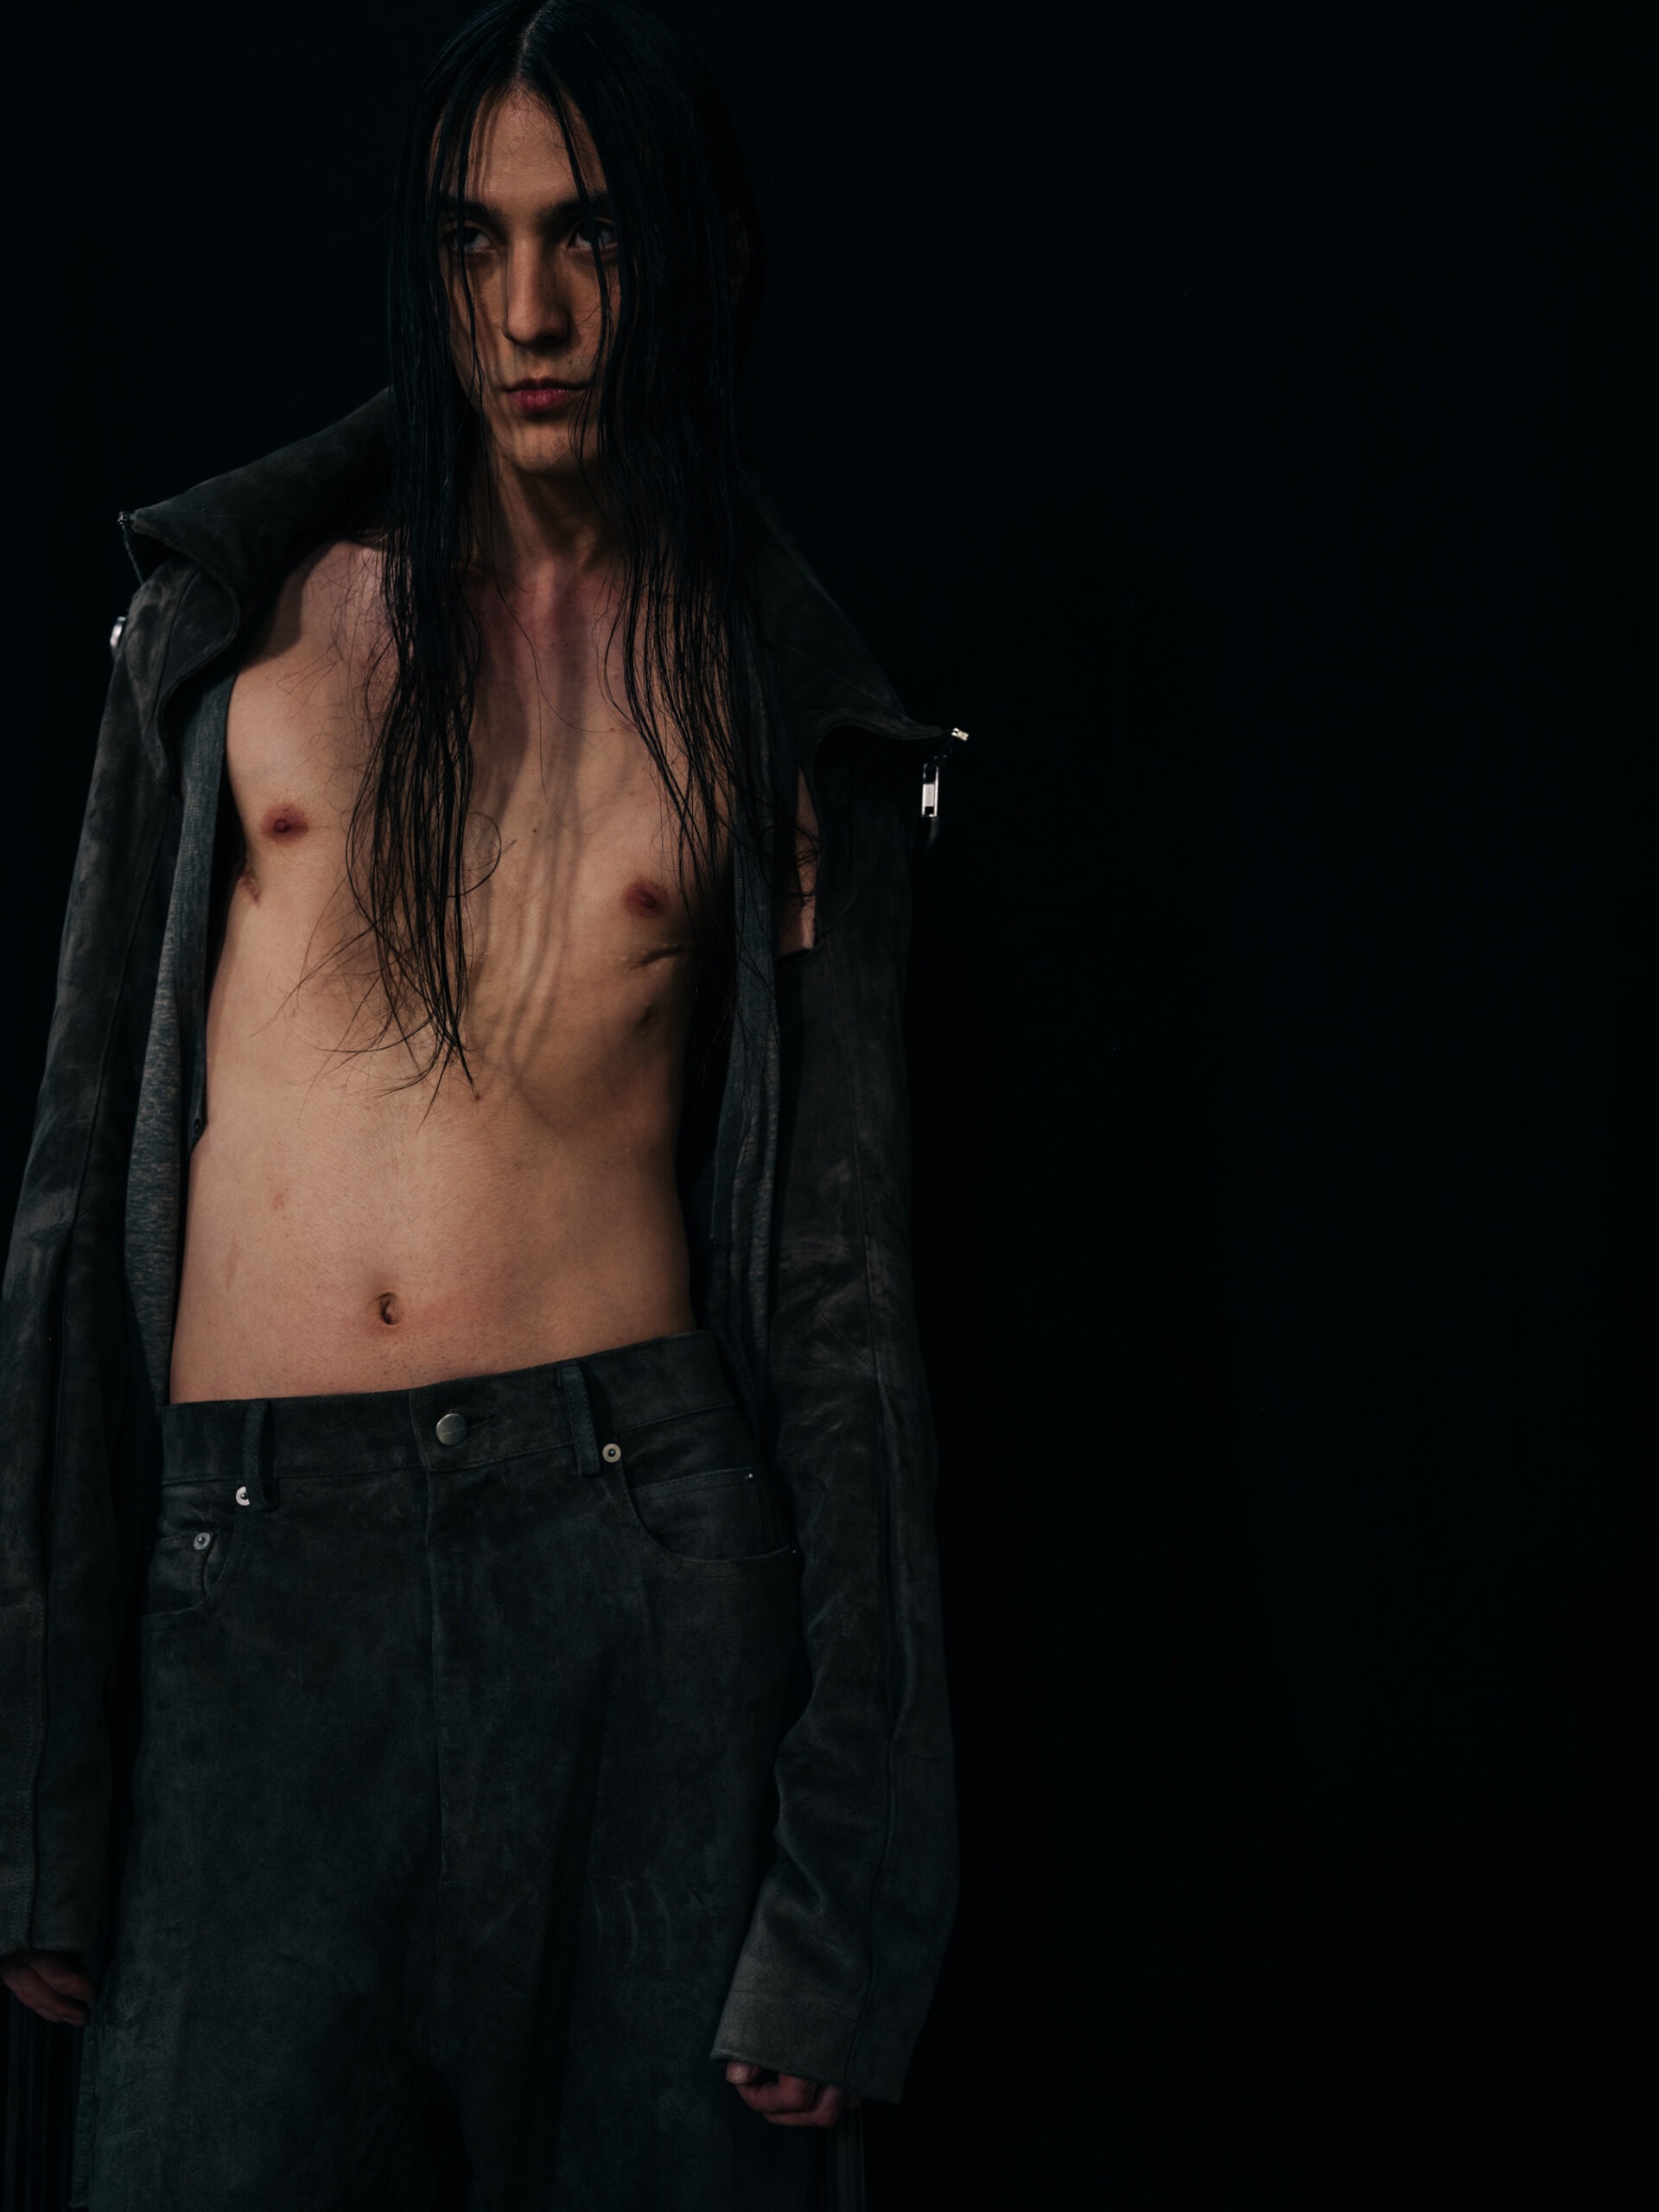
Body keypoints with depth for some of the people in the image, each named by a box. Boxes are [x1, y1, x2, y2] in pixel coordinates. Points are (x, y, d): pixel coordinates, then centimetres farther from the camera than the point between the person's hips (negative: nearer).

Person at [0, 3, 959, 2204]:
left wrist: (846, 1895, -2)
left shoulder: (779, 711, 9)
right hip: (247, 1558, 1)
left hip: (637, 1545, 0)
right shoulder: (245, 607, 10)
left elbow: (840, 1281, 6)